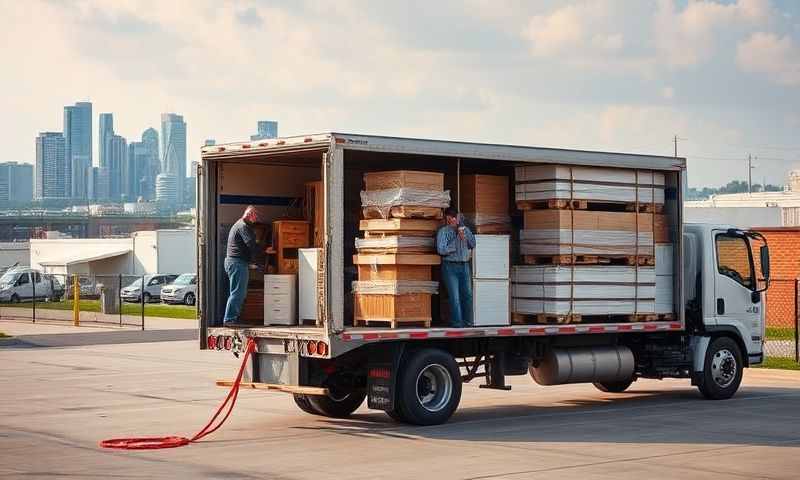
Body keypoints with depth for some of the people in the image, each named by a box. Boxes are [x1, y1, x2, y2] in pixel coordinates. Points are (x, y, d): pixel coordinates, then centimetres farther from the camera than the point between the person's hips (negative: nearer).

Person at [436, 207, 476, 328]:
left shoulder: (464, 229, 12)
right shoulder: (443, 231, -2)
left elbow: (473, 244, 3)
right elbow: (441, 250, -12)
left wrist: (463, 229, -6)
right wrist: (458, 242, -12)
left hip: (464, 266, 4)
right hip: (450, 266, -4)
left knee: (468, 295, 4)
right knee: (455, 296, -7)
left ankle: (468, 321, 12)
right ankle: (457, 322, -4)